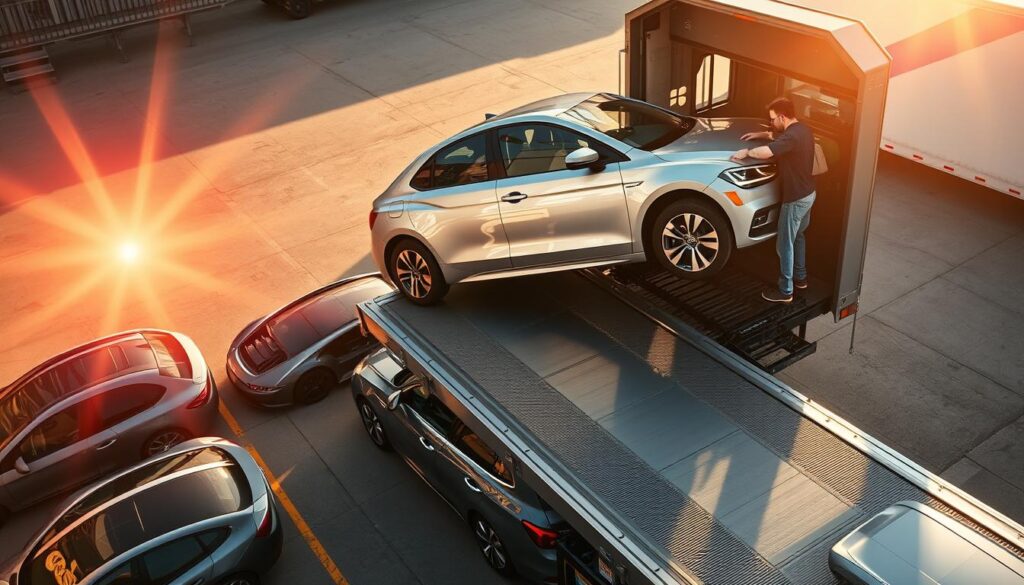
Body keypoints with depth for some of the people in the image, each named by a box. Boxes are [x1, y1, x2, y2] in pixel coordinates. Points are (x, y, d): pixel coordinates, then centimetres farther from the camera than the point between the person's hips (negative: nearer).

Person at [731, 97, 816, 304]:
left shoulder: (792, 136, -26)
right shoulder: (801, 129, 6)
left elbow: (765, 152, -39)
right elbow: (777, 136, 27)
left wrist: (746, 152, -21)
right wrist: (759, 135, 16)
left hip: (795, 198, -10)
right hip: (807, 193, 10)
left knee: (785, 244, 1)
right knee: (797, 237, 26)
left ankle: (785, 291, 10)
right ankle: (800, 277, 41)